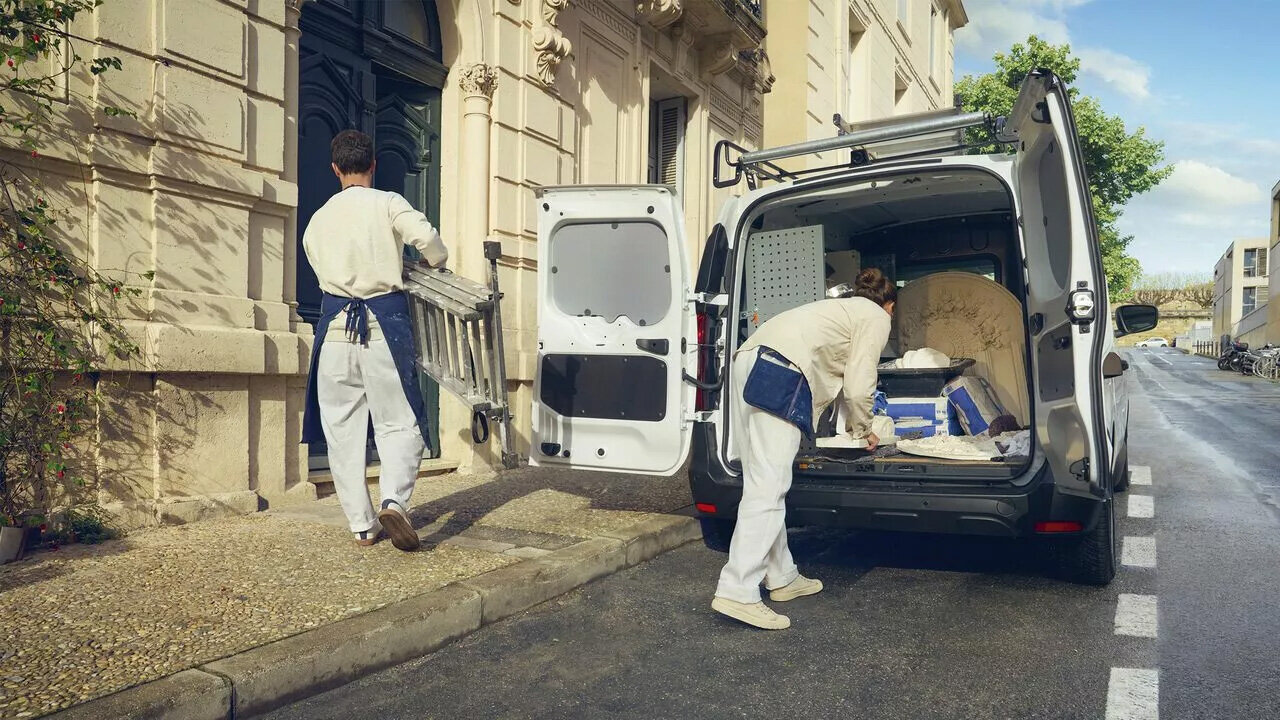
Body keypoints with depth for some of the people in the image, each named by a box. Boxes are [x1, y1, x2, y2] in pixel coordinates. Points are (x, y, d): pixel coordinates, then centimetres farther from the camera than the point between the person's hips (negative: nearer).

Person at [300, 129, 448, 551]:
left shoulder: (318, 220, 15)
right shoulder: (387, 203, 2)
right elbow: (426, 238, -13)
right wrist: (435, 264, 6)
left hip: (336, 323, 3)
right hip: (384, 321, -3)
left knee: (342, 426, 9)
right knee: (397, 422, 3)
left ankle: (362, 524, 10)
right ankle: (394, 500, -19)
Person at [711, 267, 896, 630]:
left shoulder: (843, 307, 35)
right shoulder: (878, 317, 11)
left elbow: (839, 372, 38)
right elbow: (858, 385, 2)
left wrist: (854, 423, 49)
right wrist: (863, 429, 19)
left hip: (748, 361, 9)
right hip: (781, 377, -9)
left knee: (762, 483, 10)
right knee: (768, 488, -12)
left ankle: (782, 578, 20)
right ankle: (737, 592, -17)